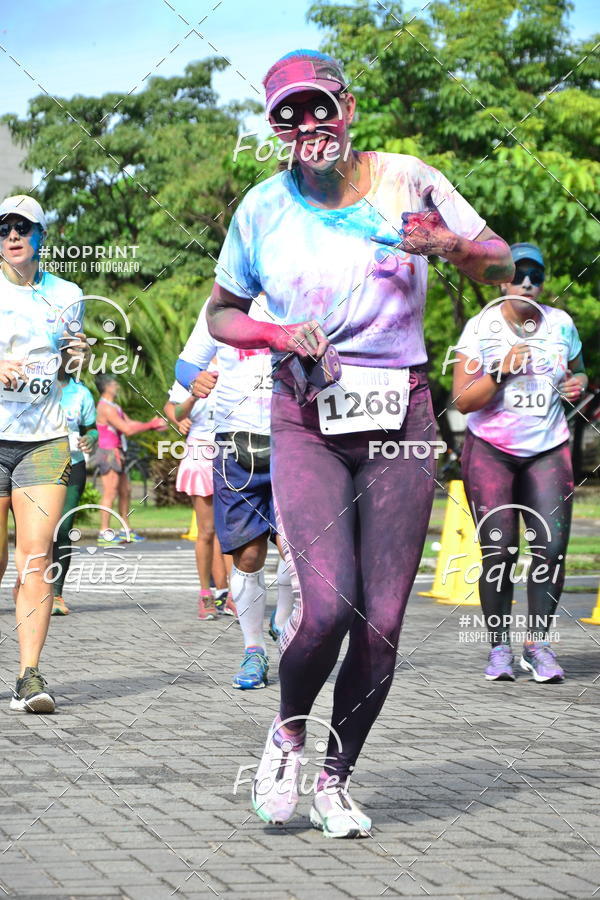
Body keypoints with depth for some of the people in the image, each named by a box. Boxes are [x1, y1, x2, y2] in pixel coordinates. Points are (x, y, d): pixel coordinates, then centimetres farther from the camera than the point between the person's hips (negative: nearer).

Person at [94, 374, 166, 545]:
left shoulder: (114, 407, 18)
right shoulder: (106, 408, -15)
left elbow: (130, 423, 14)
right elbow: (128, 429, -19)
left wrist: (152, 425, 1)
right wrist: (151, 425, -12)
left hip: (117, 454, 10)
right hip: (108, 453, -10)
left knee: (125, 491, 13)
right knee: (110, 492, -12)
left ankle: (126, 531, 19)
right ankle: (104, 533, -12)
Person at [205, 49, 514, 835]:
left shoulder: (407, 180, 1)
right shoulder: (265, 208, 3)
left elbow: (503, 266, 9)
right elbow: (221, 313, 15)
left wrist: (452, 247, -13)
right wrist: (280, 334, -6)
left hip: (399, 416, 1)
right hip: (306, 422, -1)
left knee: (381, 622, -3)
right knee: (328, 604, -18)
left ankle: (336, 780, 17)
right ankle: (287, 733, 12)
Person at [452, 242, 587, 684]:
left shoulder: (561, 325, 4)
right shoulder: (481, 328, -5)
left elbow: (577, 371, 21)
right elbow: (463, 401, -8)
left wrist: (577, 383, -2)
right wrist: (502, 370, -22)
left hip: (548, 451, 2)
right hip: (490, 451, -2)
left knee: (551, 546, -10)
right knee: (499, 550, -9)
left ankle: (538, 643, 1)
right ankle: (499, 647, 2)